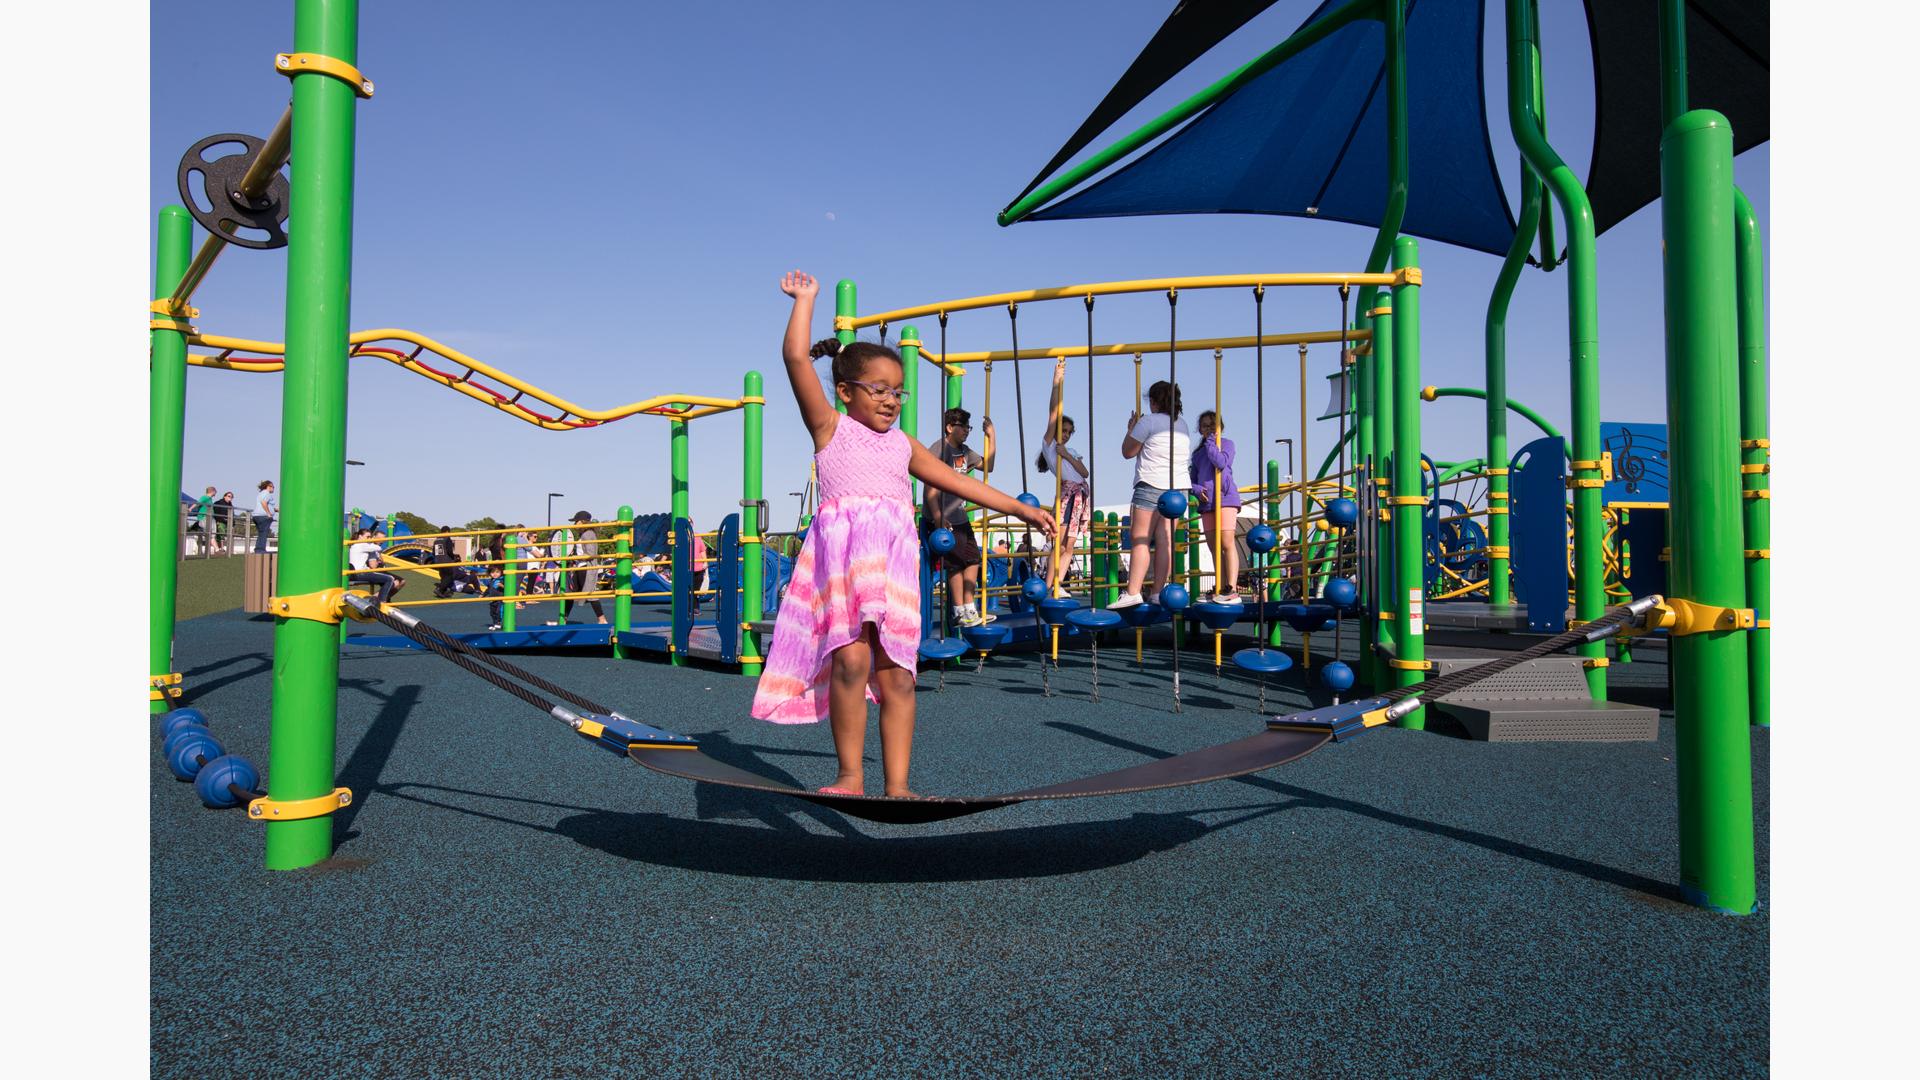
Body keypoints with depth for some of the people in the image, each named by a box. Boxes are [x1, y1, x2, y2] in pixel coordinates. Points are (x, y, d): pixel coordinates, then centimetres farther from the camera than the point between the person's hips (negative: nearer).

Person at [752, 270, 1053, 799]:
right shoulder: (830, 428, 11)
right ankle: (850, 776, -4)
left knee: (896, 672, -1)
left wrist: (1019, 508, 27)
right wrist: (805, 299, 9)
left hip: (895, 558, 4)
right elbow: (796, 358, 2)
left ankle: (897, 784, 4)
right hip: (842, 549, -4)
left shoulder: (903, 446, 24)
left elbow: (958, 481, 28)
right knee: (850, 657, -17)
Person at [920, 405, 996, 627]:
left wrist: (990, 436, 13)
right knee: (956, 564, -6)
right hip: (942, 520, -9)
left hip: (960, 518, 9)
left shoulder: (965, 451, 14)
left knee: (973, 559, 10)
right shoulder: (937, 449, -13)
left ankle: (969, 609, 17)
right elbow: (931, 486, -20)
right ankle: (960, 614, 2)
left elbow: (987, 466, 22)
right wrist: (938, 519, -27)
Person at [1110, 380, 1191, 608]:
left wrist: (1131, 429, 15)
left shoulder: (1149, 421, -6)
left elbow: (1127, 451, -2)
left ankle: (1132, 592, -12)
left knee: (1140, 540, -7)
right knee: (1165, 540, 4)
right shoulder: (1182, 424, 15)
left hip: (1152, 486, -7)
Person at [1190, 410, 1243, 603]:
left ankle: (1232, 590, -22)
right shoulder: (1198, 454, 24)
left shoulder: (1226, 443, 7)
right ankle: (1219, 589, 8)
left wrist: (1210, 442, -4)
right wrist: (1197, 489, -2)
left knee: (1227, 543, -16)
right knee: (1214, 548, 5)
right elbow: (1193, 479, 20)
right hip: (1206, 502, 7)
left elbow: (1221, 462, -14)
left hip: (1225, 498, -6)